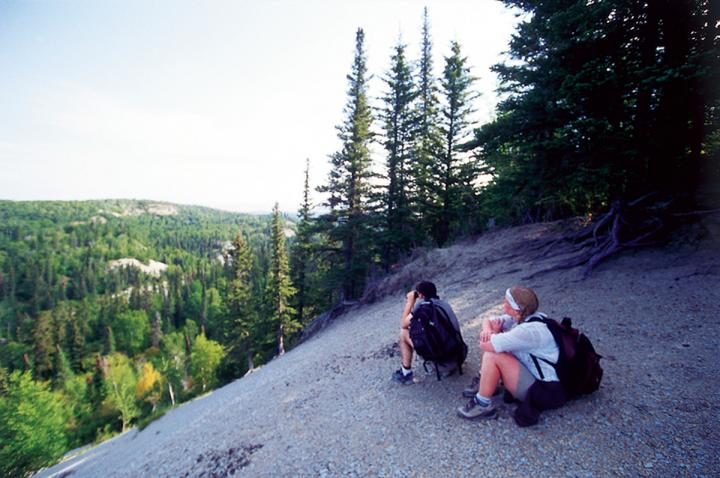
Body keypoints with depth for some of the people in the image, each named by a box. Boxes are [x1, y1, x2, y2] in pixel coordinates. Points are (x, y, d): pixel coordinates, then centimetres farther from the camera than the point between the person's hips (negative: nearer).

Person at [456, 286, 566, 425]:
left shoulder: (529, 330, -31)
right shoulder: (523, 316, -4)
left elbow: (484, 345, -31)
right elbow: (487, 321, 6)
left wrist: (495, 333, -9)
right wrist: (487, 331, -17)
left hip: (546, 392, -9)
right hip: (535, 374, 9)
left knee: (492, 356, -23)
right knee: (492, 347, 3)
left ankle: (483, 405, -5)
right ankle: (484, 383, 15)